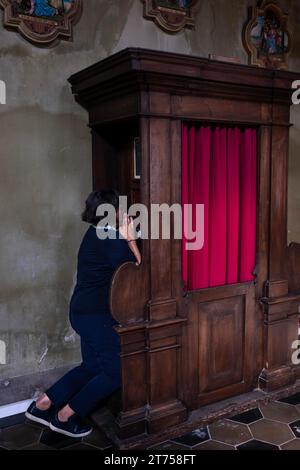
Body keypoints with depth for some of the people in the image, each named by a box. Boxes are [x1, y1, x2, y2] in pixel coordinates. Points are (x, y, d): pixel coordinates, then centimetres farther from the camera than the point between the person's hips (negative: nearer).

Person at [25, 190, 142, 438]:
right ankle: (65, 416, 12)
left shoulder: (96, 234, 9)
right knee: (115, 372, 3)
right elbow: (137, 266, -11)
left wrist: (125, 236, 6)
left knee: (92, 366, 21)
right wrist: (130, 237, -7)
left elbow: (118, 259, 13)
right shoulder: (110, 240, -20)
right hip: (97, 315, -10)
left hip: (84, 311, 10)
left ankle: (43, 404, 27)